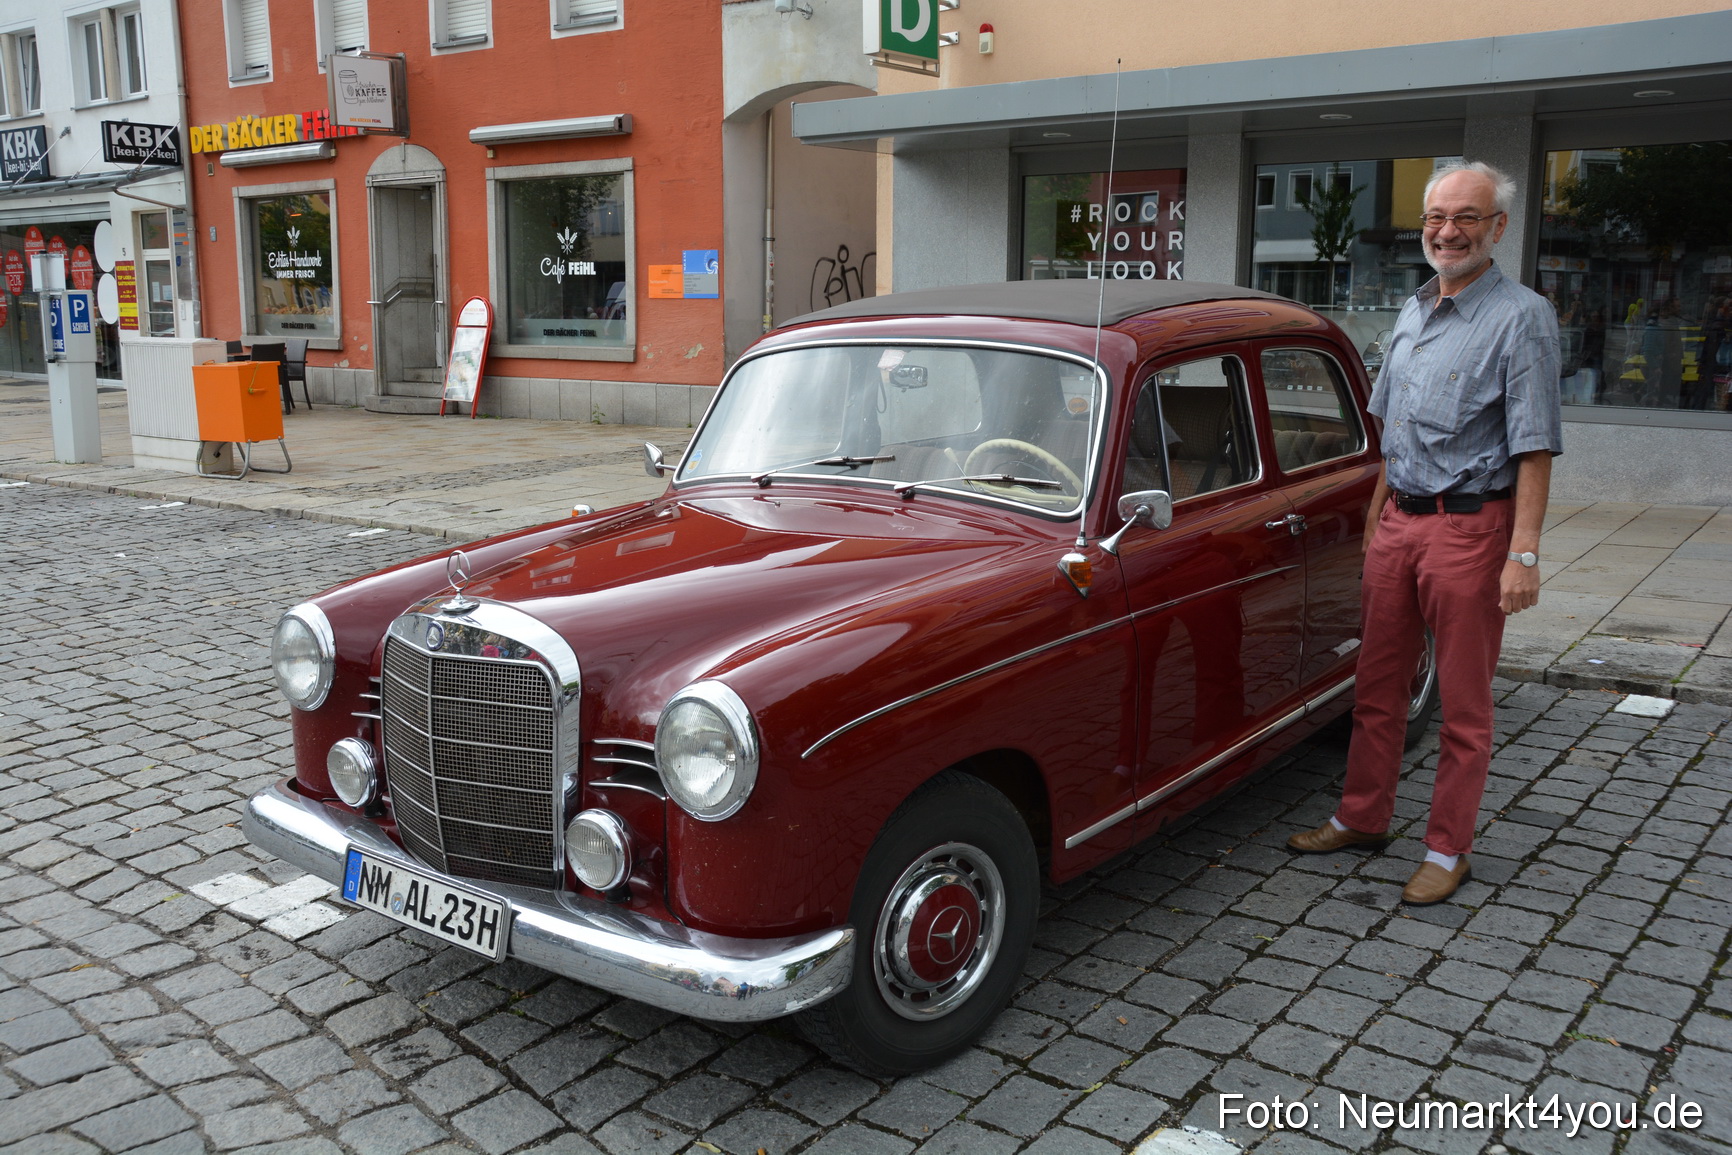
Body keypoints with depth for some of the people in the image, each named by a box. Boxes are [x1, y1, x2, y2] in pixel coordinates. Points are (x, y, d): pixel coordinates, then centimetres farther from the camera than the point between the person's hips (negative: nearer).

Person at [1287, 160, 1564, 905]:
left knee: (1464, 703, 5)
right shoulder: (1413, 313, 12)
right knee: (1378, 687, 14)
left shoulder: (1521, 317, -9)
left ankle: (1448, 850, 15)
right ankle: (1364, 818, 28)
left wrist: (1524, 555, -19)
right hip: (1398, 523, 7)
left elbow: (1535, 447, -14)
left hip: (1470, 528, -6)